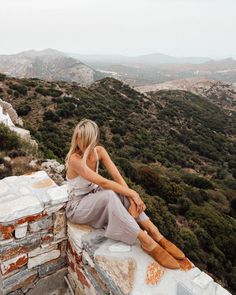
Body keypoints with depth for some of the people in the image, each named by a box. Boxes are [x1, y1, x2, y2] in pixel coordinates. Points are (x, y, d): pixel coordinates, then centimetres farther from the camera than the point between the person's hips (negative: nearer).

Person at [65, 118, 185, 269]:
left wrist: (132, 199, -28)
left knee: (120, 189, -22)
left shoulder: (99, 151, -9)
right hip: (77, 207, -6)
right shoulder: (74, 159, -28)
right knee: (109, 194, -35)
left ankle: (156, 235, -22)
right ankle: (146, 242, -29)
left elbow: (117, 177, -15)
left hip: (94, 199, 6)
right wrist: (133, 194, -27)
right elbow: (102, 182, -32)